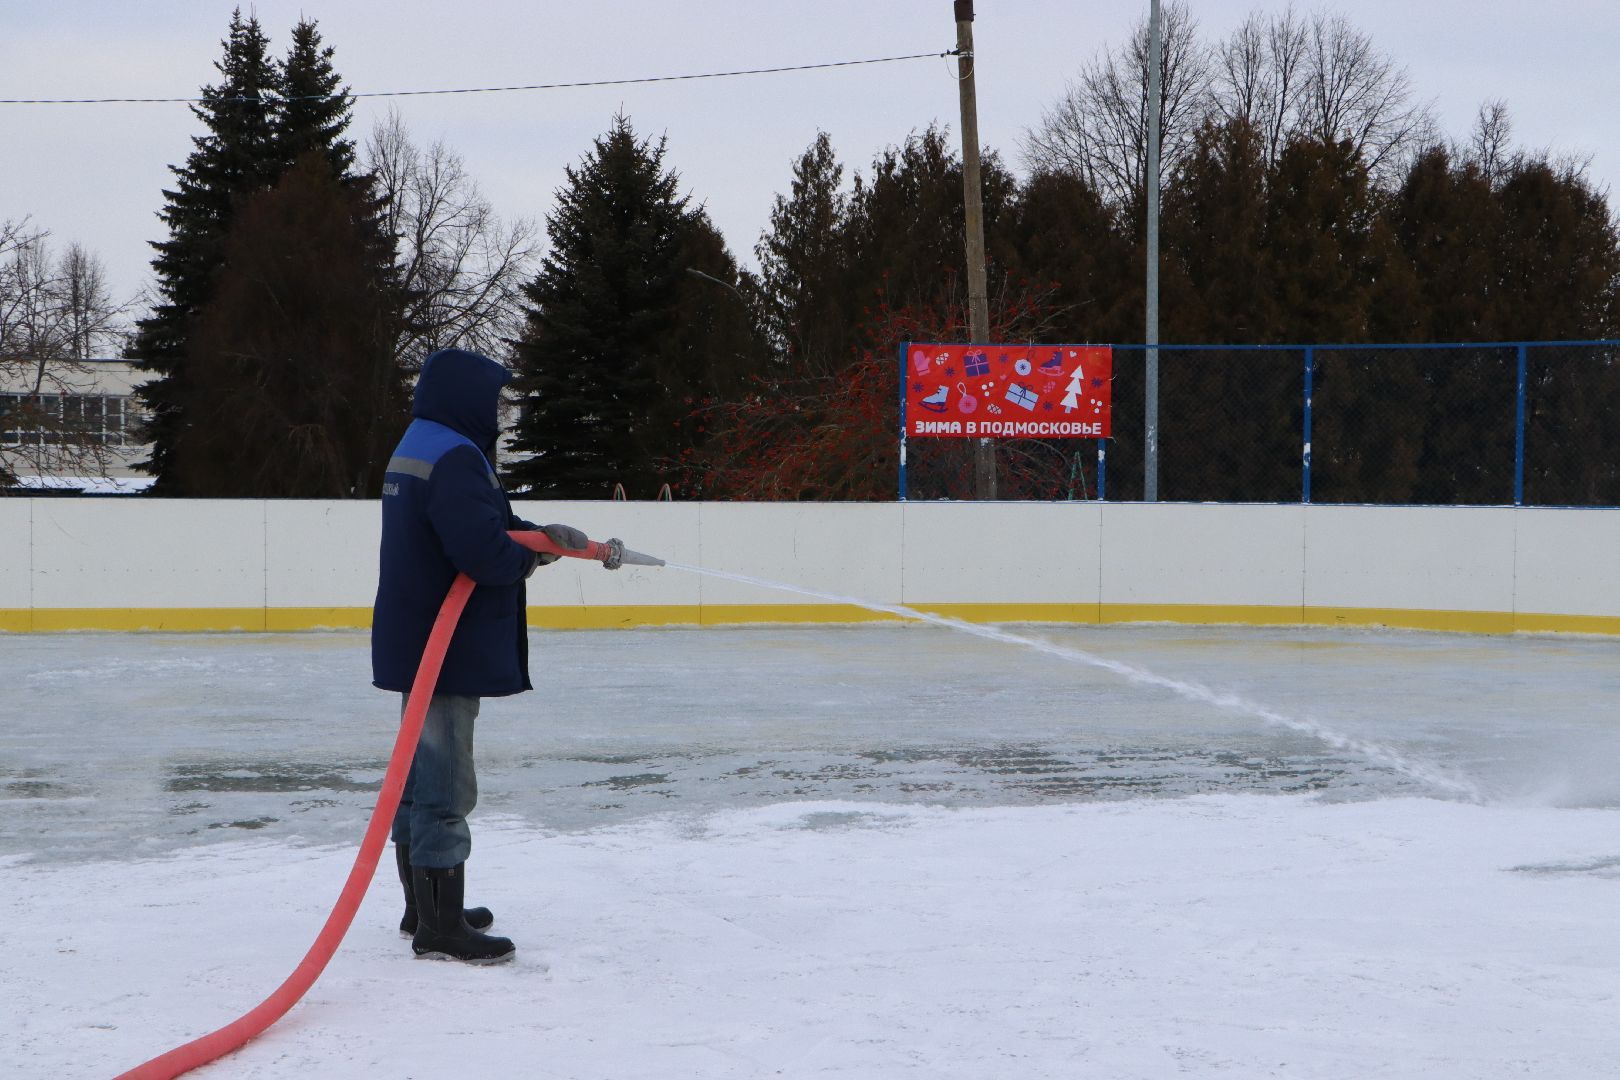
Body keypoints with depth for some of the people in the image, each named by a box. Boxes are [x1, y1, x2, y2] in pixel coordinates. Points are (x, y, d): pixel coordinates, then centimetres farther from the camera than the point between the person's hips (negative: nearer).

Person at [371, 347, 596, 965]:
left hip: (413, 645, 11)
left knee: (420, 777, 19)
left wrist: (541, 533, 8)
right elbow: (481, 549, -29)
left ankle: (424, 910, 31)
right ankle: (442, 929, -2)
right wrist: (528, 559, -10)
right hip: (445, 649, -11)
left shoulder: (417, 448, 15)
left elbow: (482, 520, 20)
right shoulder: (453, 457, -20)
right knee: (446, 787, -6)